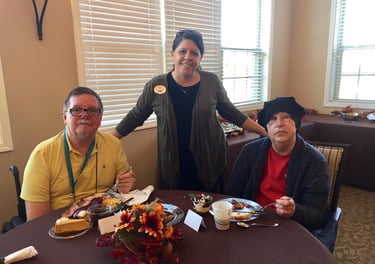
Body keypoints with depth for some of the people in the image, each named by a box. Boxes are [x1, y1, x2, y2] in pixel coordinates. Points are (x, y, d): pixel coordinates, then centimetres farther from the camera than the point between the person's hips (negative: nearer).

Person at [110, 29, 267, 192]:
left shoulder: (212, 82, -3)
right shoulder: (156, 86, -5)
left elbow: (230, 112, 8)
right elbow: (135, 117, 5)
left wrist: (263, 131, 8)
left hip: (210, 163, 1)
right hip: (174, 166, 0)